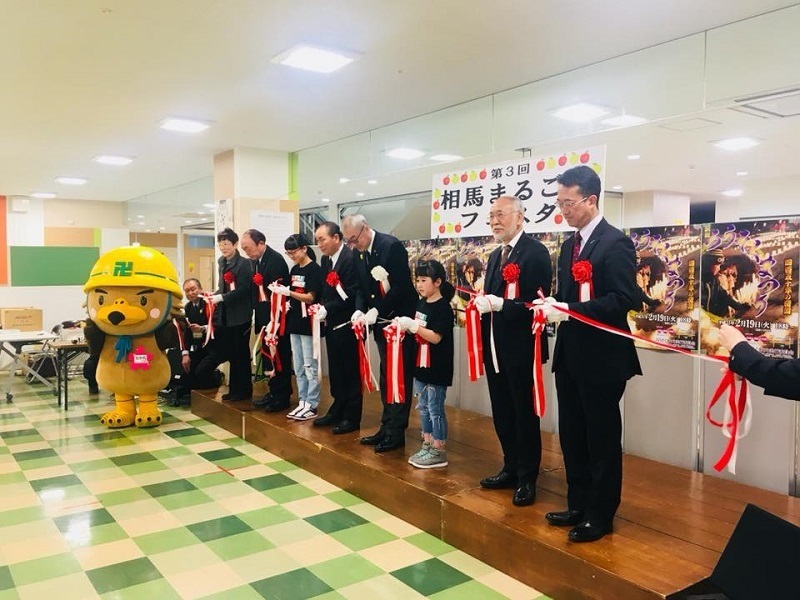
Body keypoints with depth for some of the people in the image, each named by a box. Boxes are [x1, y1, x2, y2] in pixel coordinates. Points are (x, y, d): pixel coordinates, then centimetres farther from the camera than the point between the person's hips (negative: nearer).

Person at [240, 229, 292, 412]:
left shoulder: (276, 259, -17)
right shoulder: (255, 261, 9)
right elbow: (255, 288, 12)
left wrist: (272, 320, -19)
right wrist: (257, 315, 4)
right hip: (264, 318, 8)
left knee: (280, 357, 1)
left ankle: (283, 397, 11)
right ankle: (273, 392, 25)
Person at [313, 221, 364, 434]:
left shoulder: (351, 258, -17)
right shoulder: (326, 259, 10)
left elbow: (351, 294, -21)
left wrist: (327, 309, -20)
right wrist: (321, 306, -2)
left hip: (347, 324, -8)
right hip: (332, 324, 8)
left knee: (351, 372, 3)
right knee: (335, 371, 17)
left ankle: (352, 418, 13)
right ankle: (337, 411, 29)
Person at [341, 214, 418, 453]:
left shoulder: (392, 246, -17)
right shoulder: (359, 253, 7)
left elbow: (402, 286, -21)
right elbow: (363, 287, 12)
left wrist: (377, 310, -24)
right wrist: (360, 310, -7)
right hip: (381, 322, 8)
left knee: (400, 377, 0)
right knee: (386, 377, 14)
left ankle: (396, 432, 8)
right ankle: (387, 427, 24)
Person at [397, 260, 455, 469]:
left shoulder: (443, 308, -16)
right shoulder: (422, 303, 9)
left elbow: (436, 337, -21)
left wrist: (413, 325, -25)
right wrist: (405, 326, -2)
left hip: (437, 368, -8)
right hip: (421, 364, 8)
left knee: (435, 409, 0)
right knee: (423, 407, 15)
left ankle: (439, 452, 10)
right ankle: (427, 446, 26)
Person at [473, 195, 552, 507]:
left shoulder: (535, 251, -12)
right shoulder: (495, 255, 15)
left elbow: (539, 302, -20)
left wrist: (500, 304, -27)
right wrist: (483, 303, -3)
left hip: (521, 347, -8)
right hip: (496, 346, 8)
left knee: (525, 414, 5)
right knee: (502, 413, 16)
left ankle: (527, 478, 18)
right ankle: (511, 469, 31)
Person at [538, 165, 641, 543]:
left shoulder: (615, 243, -12)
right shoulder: (570, 244, 13)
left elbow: (623, 299, -20)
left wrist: (570, 310, -25)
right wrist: (554, 306, -4)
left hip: (601, 357, -8)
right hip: (570, 355, 8)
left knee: (602, 439, 6)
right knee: (572, 436, 16)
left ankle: (601, 516, 21)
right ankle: (578, 505, 31)